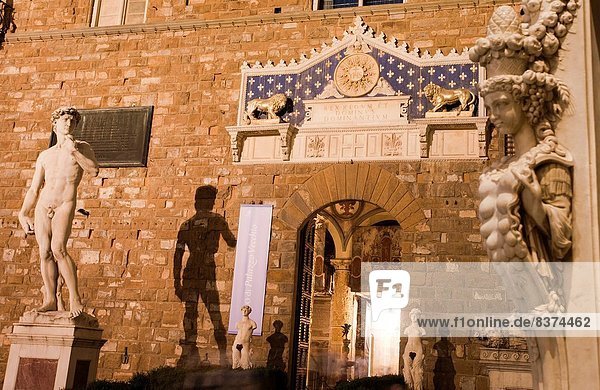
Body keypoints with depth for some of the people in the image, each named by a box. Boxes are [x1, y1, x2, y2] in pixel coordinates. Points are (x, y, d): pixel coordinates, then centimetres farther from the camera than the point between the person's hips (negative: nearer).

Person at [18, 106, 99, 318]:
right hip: (42, 207, 4)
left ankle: (75, 297, -15)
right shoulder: (45, 156, 19)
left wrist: (74, 151, -9)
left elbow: (94, 170, -8)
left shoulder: (81, 147, 11)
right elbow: (34, 190, 19)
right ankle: (51, 300, 5)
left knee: (58, 249, -20)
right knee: (45, 253, -1)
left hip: (65, 206, -4)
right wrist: (23, 214, 11)